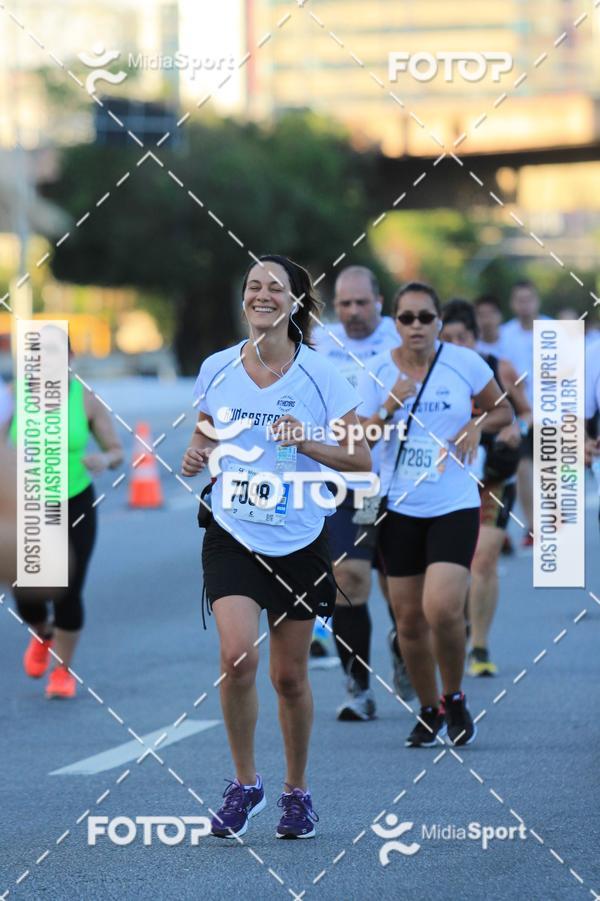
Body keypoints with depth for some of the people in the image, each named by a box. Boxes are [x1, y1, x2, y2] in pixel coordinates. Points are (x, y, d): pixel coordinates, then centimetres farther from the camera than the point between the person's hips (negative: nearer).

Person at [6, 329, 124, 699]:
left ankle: (62, 671, 18)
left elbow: (117, 452, -1)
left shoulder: (87, 401, -9)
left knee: (68, 592, -5)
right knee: (26, 593, -5)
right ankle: (43, 635, 33)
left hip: (76, 505, 0)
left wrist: (104, 460, -24)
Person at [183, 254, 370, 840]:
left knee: (290, 676, 7)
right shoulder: (217, 369, 1)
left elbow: (361, 460, -3)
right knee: (237, 657, -18)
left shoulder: (318, 375, -5)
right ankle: (244, 784, 0)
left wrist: (307, 444, -19)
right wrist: (196, 458, -7)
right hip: (232, 535, 1)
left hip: (298, 542, -1)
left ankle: (297, 791, 27)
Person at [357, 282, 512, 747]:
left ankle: (454, 698, 7)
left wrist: (476, 425, -10)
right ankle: (429, 710, 25)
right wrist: (390, 405, -15)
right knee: (409, 618, 5)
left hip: (454, 505, -2)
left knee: (442, 609, -18)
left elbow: (503, 411, 11)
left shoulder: (464, 362, -3)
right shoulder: (378, 370, 0)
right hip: (399, 507, 2)